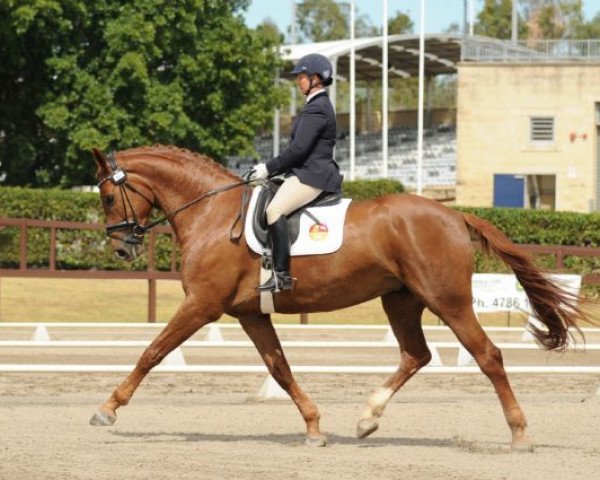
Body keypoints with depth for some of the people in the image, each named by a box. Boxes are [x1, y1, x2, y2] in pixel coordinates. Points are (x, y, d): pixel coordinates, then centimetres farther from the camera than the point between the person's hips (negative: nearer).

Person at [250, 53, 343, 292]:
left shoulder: (316, 109, -13)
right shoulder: (319, 106, 21)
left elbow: (299, 148, -19)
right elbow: (300, 148, 24)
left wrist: (269, 168, -12)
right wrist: (273, 168, 17)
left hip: (312, 176, -12)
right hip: (310, 173, 12)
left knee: (275, 209, -28)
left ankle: (281, 274, -32)